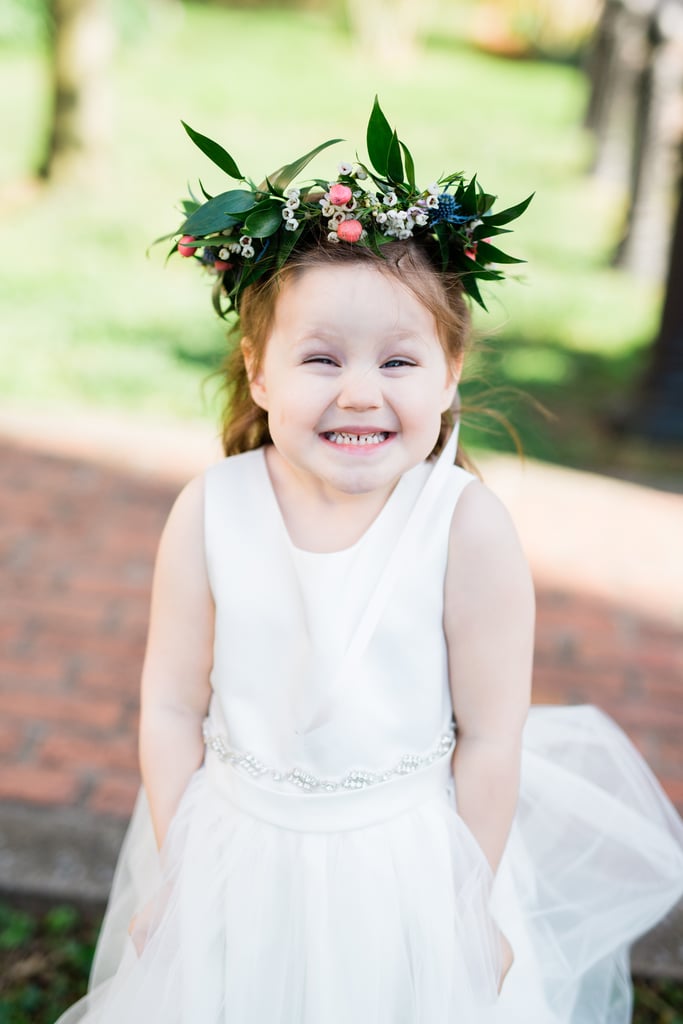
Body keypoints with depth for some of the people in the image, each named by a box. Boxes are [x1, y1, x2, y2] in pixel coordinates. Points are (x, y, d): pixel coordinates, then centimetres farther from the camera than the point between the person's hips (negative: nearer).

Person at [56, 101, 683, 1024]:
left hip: (410, 865, -1)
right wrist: (169, 871, -1)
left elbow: (489, 736, -14)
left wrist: (472, 899, -6)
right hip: (238, 857, 2)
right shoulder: (209, 514, -14)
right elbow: (173, 706, -7)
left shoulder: (469, 529, -20)